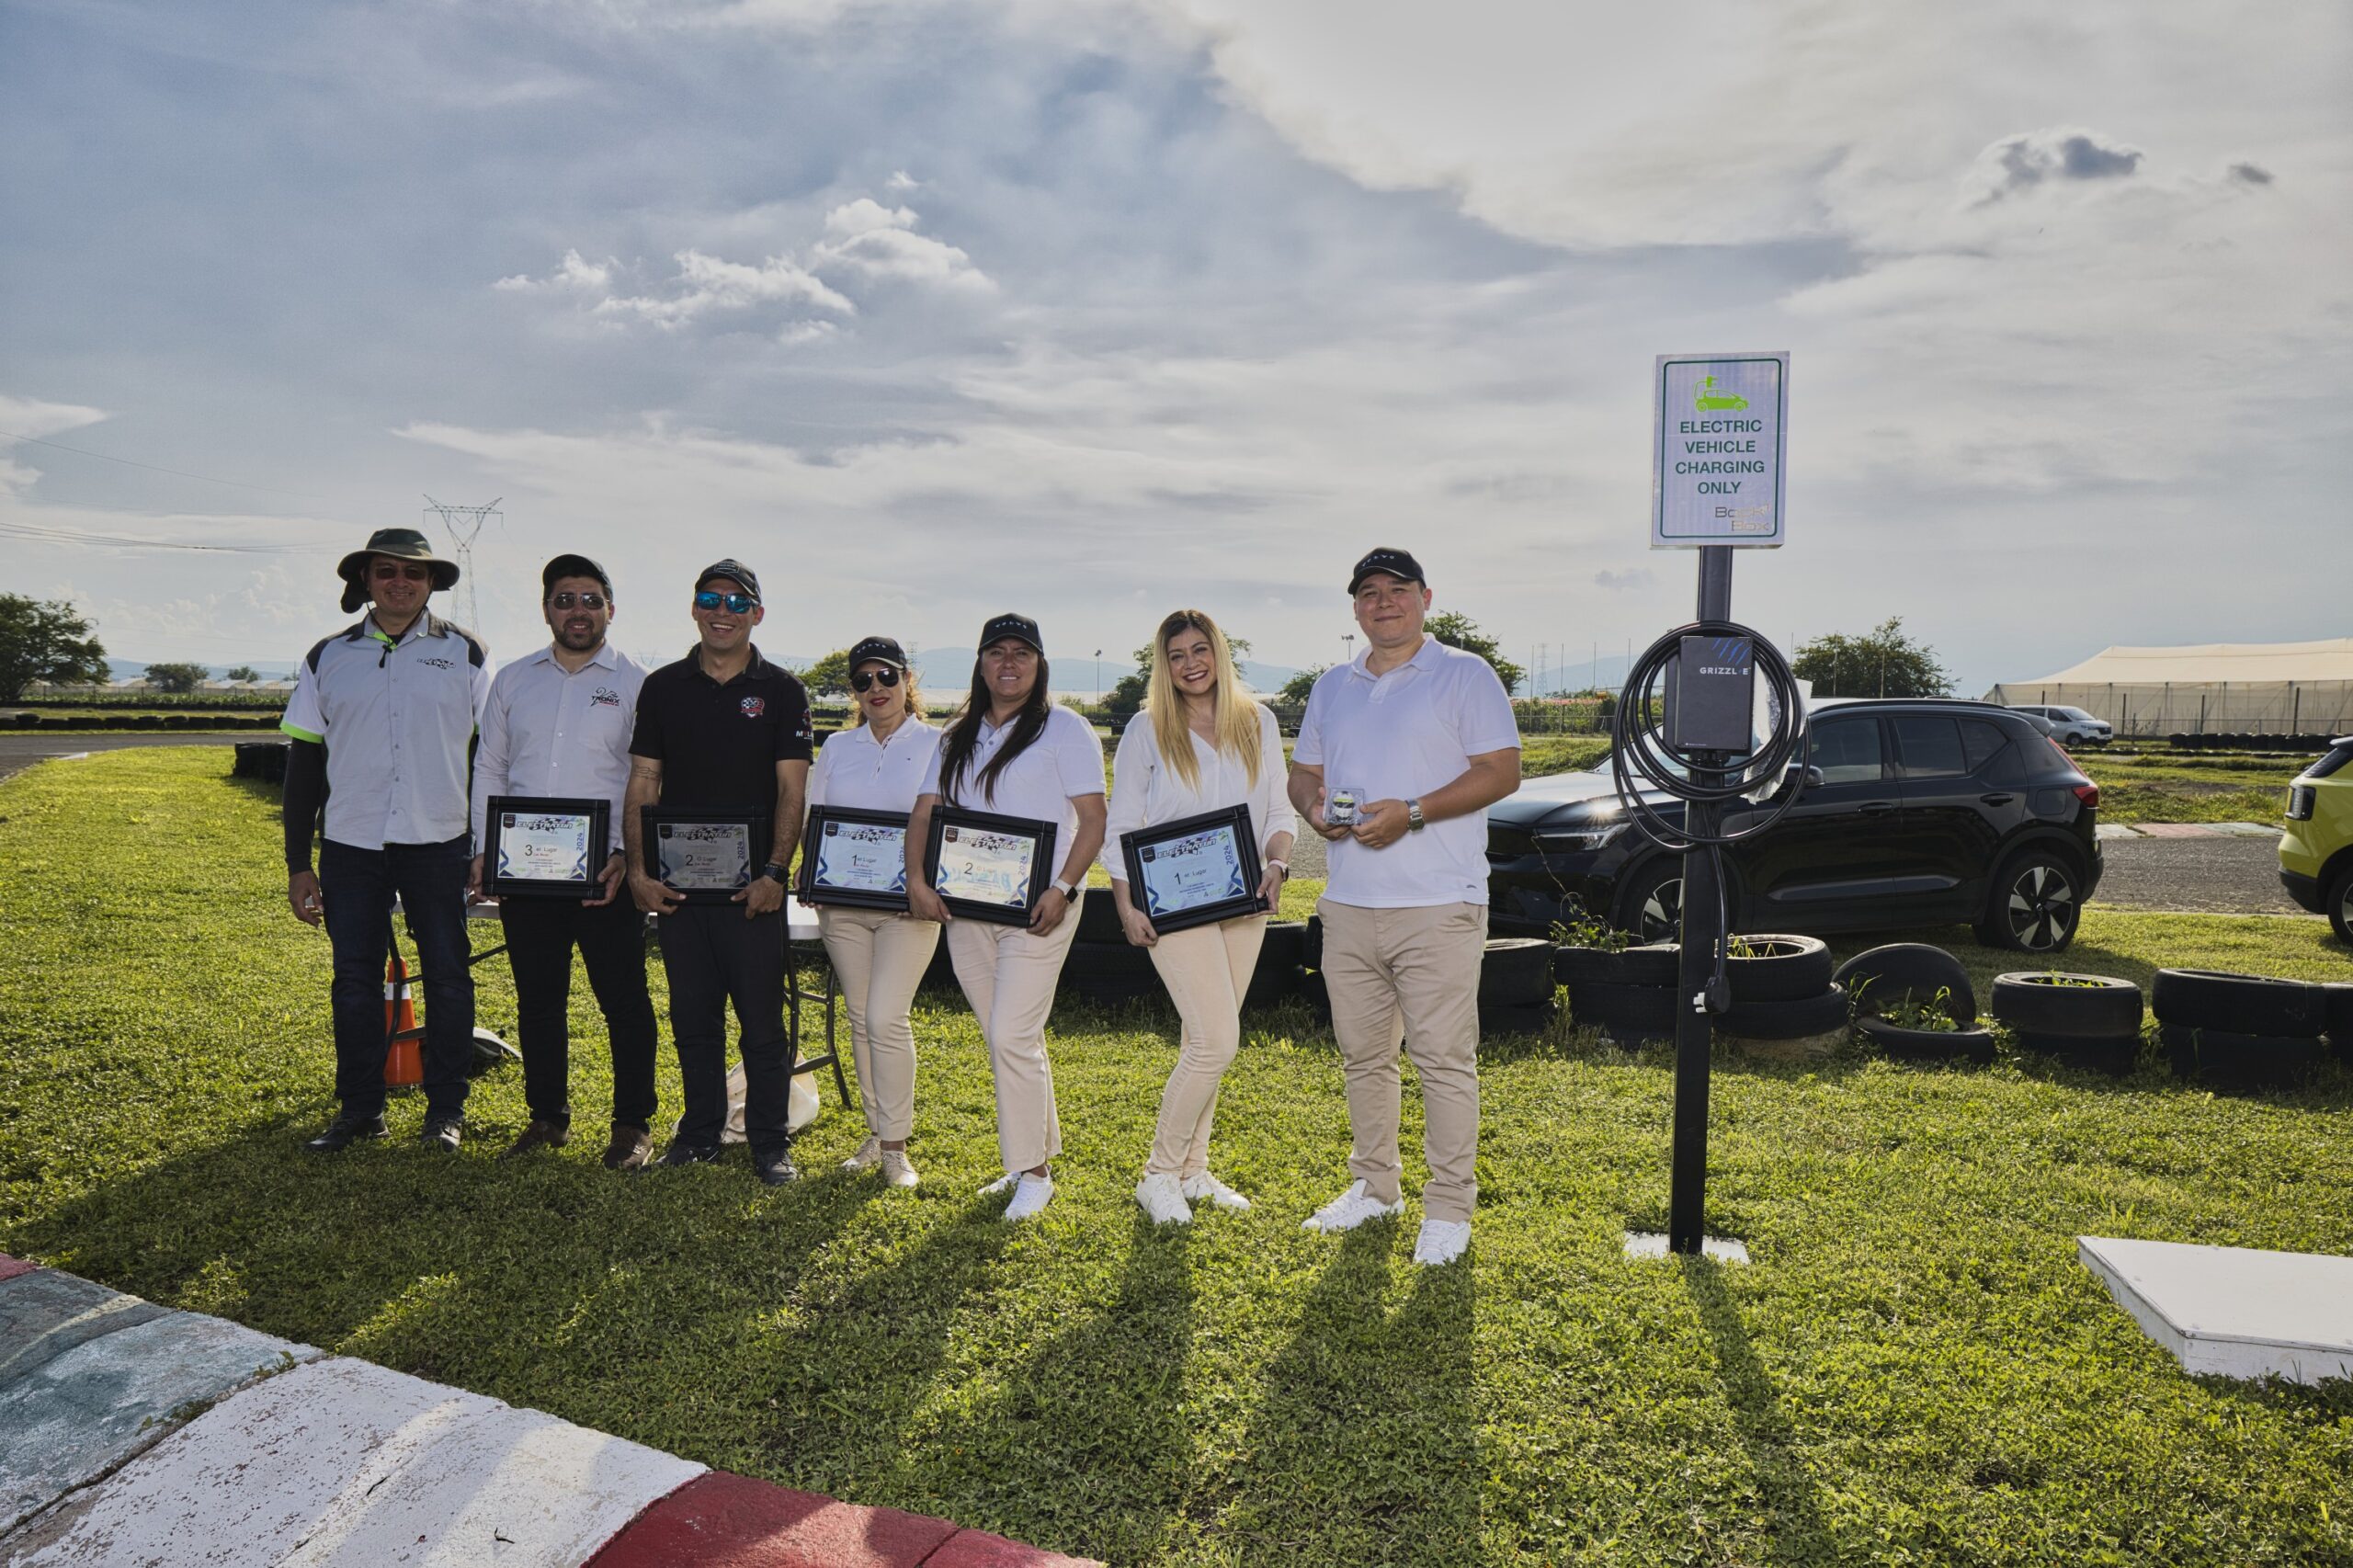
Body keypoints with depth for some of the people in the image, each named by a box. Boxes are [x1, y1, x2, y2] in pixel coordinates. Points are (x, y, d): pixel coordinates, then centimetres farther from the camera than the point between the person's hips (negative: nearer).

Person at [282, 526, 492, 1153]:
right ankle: (359, 1108, 20)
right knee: (354, 979, 7)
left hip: (438, 843, -2)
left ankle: (446, 1109, 15)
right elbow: (304, 762, 9)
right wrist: (297, 864, 6)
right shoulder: (327, 658, 8)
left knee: (447, 977, 3)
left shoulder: (465, 654, 4)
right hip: (349, 845, 2)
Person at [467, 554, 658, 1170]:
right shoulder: (513, 680, 12)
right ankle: (548, 1116, 26)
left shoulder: (635, 685, 0)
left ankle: (633, 1123, 12)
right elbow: (488, 768, 15)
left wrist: (628, 854, -14)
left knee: (624, 1000, 1)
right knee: (537, 1000, 12)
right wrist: (482, 851, 5)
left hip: (605, 872, -4)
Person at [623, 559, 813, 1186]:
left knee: (762, 1018, 1)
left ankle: (770, 1143, 12)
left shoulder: (781, 690, 2)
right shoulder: (662, 687, 9)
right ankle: (700, 1132, 25)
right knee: (691, 1017, 11)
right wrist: (638, 870, -2)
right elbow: (642, 786, 7)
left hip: (752, 885, -3)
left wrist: (775, 873, -13)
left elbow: (791, 791, -3)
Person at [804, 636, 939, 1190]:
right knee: (861, 1021, 9)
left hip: (907, 908, -4)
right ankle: (875, 1133, 22)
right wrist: (811, 874, -4)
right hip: (842, 903, 4)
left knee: (886, 1020, -11)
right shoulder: (836, 748, 12)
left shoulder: (936, 745, 1)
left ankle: (895, 1146, 1)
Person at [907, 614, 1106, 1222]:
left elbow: (1093, 821, -7)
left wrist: (1062, 889, -19)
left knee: (1012, 1037, -10)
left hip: (1035, 906, -6)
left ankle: (1033, 1172, 4)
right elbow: (924, 812, 11)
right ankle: (1037, 1154, 25)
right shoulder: (959, 736, 16)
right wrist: (918, 880, -5)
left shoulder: (1064, 728, -2)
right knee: (1006, 1039, 12)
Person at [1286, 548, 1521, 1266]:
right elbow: (1302, 772, 21)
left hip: (1438, 904, -5)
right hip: (1348, 904, 6)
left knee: (1444, 1058, -3)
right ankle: (1374, 1185, 28)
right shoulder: (1332, 687, 17)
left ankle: (1449, 1208, 9)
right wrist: (1314, 808, -4)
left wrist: (1411, 813, -18)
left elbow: (1502, 772, -7)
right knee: (1362, 1053, 13)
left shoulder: (1466, 675, -1)